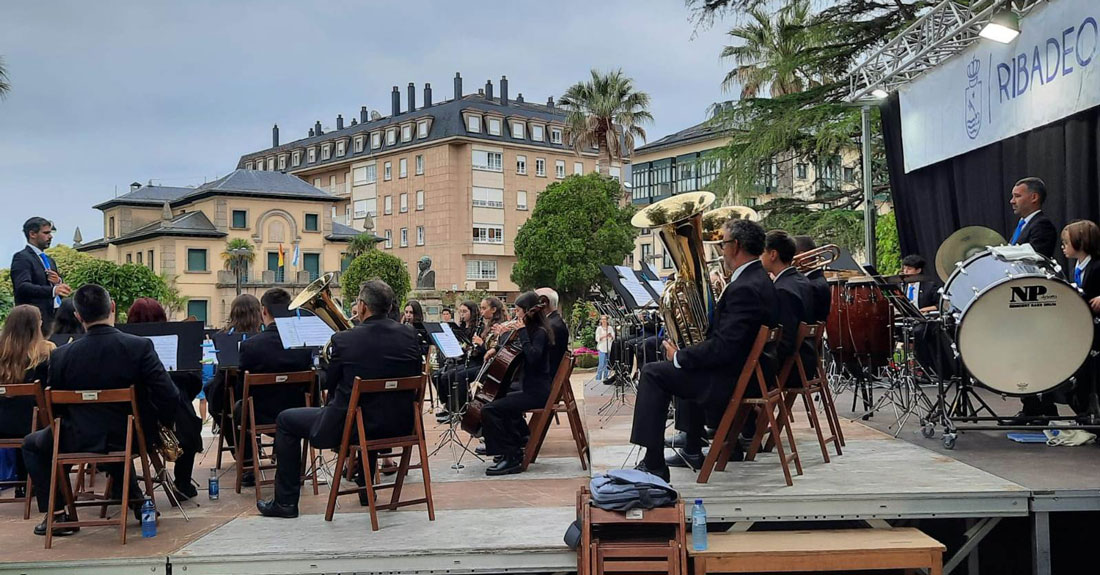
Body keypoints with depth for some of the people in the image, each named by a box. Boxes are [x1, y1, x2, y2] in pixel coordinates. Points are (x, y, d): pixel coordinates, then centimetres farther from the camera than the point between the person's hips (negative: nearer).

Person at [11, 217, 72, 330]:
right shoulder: (21, 257, -4)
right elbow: (23, 287, -20)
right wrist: (53, 290, -34)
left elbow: (61, 291, 22)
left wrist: (58, 282, -2)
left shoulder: (49, 260, 22)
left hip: (55, 319, 7)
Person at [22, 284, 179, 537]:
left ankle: (56, 514, 18)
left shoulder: (61, 356, -13)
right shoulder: (140, 346, -16)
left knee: (32, 444, 27)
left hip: (82, 440, -2)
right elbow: (169, 396, -18)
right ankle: (134, 499, 31)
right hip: (133, 439, 2)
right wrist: (163, 424, 2)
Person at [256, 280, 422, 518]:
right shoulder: (410, 335, -3)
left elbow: (332, 386, 0)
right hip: (401, 425, 5)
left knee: (286, 420, 17)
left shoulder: (343, 340, -13)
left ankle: (286, 501, 20)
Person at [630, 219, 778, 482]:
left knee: (653, 373, -7)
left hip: (735, 379, -11)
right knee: (690, 365, 33)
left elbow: (723, 348, -28)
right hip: (751, 370, 11)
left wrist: (679, 357, -15)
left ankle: (653, 464, -6)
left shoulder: (744, 288, -24)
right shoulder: (760, 280, 9)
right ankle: (692, 449, 34)